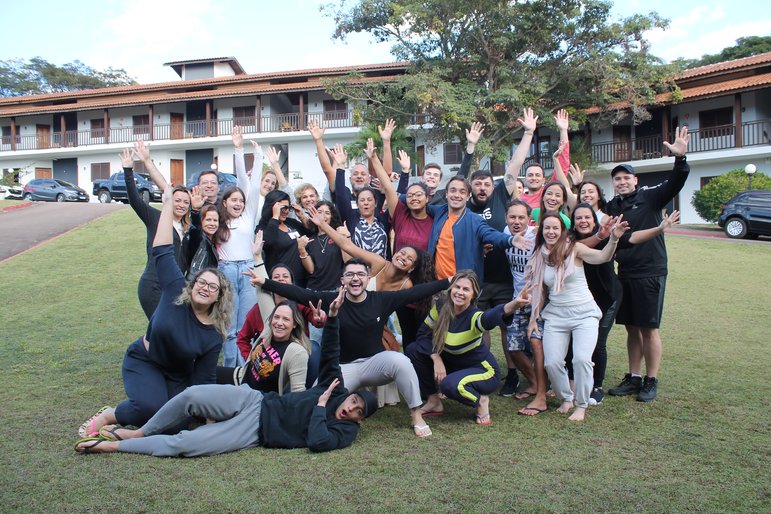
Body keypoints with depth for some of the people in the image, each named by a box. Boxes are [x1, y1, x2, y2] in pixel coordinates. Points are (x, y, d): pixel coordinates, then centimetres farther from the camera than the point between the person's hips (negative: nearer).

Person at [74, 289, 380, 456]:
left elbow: (316, 442, -25)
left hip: (255, 431, -4)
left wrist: (321, 406, -17)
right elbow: (330, 356, 7)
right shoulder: (335, 389, 8)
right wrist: (333, 318, -3)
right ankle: (141, 433, 6)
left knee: (182, 445, -18)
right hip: (253, 400, 4)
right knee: (192, 395, -20)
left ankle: (114, 446, 2)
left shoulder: (346, 432, -6)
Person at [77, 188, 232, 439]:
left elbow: (204, 380, -9)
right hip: (143, 362, -3)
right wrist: (168, 204, -17)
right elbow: (162, 252, -17)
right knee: (152, 407, -30)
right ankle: (108, 416, -1)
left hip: (178, 376, 3)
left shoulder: (214, 335, -13)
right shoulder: (176, 291, -16)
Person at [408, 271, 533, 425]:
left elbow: (493, 316, -53)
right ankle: (434, 402, 8)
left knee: (449, 384, -34)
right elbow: (424, 333, -3)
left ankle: (480, 400, -1)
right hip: (453, 364, 6)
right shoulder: (441, 306, -14)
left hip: (483, 370, -6)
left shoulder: (474, 316, -29)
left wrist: (515, 304, -73)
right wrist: (436, 359, -17)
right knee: (414, 350, -7)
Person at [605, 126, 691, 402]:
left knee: (649, 328, 1)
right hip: (624, 273, 5)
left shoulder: (650, 197, -4)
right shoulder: (611, 206, 10)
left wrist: (680, 158, -35)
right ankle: (633, 378, 23)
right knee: (632, 328, 12)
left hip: (650, 273, -5)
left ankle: (652, 381, 14)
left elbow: (675, 183, -20)